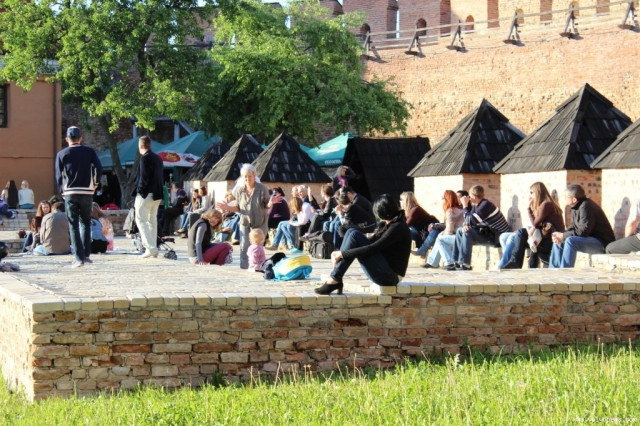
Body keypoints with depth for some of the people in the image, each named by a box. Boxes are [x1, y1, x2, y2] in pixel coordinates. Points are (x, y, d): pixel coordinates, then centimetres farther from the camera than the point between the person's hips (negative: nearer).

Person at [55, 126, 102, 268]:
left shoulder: (61, 154, 3)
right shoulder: (89, 151, 3)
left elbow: (59, 176, 0)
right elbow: (98, 169, -6)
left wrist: (62, 191, 11)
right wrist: (94, 184, 9)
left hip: (70, 193, -1)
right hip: (87, 192, 1)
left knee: (73, 225, 2)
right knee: (85, 223, 16)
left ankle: (79, 257, -5)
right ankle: (86, 254, 9)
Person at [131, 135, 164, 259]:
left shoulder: (145, 157, -11)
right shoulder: (158, 158, 15)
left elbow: (143, 177, -17)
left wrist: (138, 192, -13)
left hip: (146, 193, -8)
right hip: (157, 195, 8)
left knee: (141, 219, -5)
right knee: (152, 220, 13)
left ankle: (150, 247, -16)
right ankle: (153, 250, 14)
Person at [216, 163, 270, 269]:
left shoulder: (262, 189, -11)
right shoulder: (239, 190, -3)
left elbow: (266, 206, -7)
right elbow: (239, 208, 6)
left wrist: (271, 202, -28)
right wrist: (228, 207, -8)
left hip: (260, 223, -2)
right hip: (245, 222, 2)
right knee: (244, 246, -4)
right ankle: (244, 266, 5)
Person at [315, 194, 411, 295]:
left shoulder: (398, 228, -16)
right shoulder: (386, 225, 13)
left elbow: (372, 249, -22)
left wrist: (342, 254, -18)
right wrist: (340, 253, 0)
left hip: (390, 276, -9)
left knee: (354, 235, -18)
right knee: (352, 232, -2)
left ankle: (334, 281, -17)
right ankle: (333, 280, -10)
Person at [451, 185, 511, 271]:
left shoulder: (485, 205, -21)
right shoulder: (476, 205, 8)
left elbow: (471, 221, -26)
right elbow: (470, 221, 11)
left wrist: (465, 206, -15)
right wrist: (465, 225, -14)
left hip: (498, 237, -10)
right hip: (487, 232, 10)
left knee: (467, 232, -26)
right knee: (460, 231, 9)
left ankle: (465, 264, -24)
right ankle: (457, 262, 3)